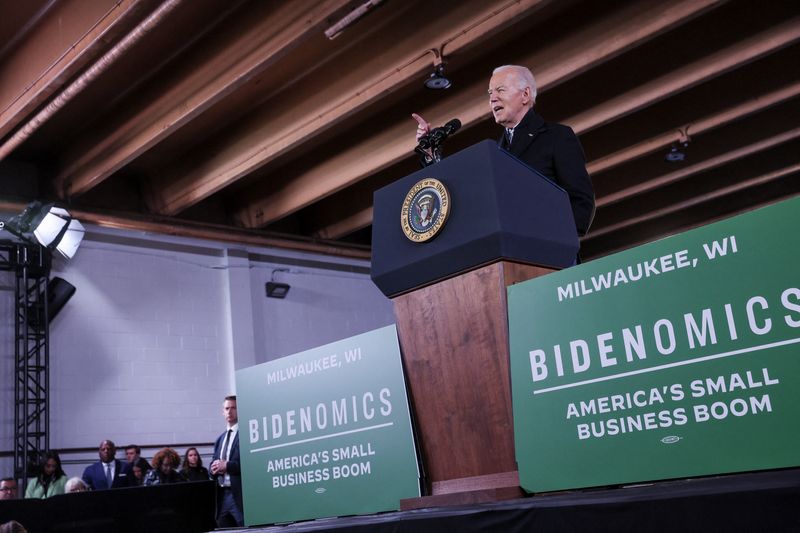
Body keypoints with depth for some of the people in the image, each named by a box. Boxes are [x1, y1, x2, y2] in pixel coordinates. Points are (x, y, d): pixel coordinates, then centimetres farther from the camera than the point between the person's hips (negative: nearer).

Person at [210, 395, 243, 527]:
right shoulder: (220, 439, 18)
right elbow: (213, 464, 20)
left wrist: (227, 465, -13)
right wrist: (215, 468, -3)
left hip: (240, 494, -7)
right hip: (222, 494, 7)